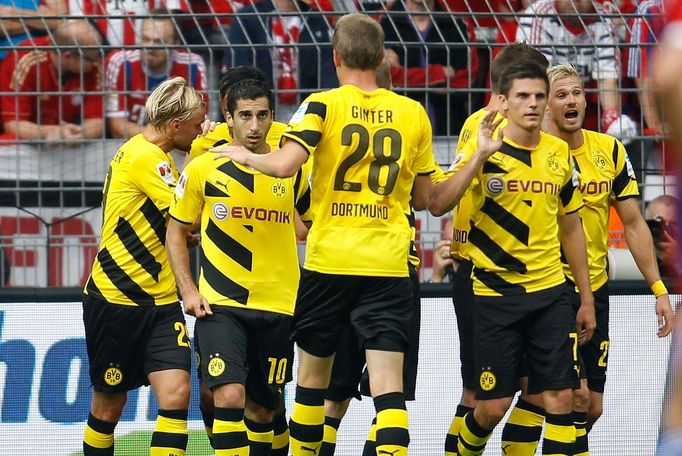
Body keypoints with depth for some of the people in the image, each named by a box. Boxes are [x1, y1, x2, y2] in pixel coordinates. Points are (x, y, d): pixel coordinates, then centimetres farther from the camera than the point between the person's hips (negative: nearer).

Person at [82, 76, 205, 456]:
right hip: (116, 299, -8)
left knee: (176, 393, -11)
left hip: (159, 302, 8)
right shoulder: (144, 157, -16)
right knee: (109, 403, 6)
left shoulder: (156, 157, 14)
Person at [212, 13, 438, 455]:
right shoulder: (413, 113, 5)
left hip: (328, 261, -1)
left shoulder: (322, 105, -4)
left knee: (313, 376, 16)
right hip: (389, 265, 1)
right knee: (388, 385, -6)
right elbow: (424, 194, 13)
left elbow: (285, 164, -18)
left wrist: (245, 155, 2)